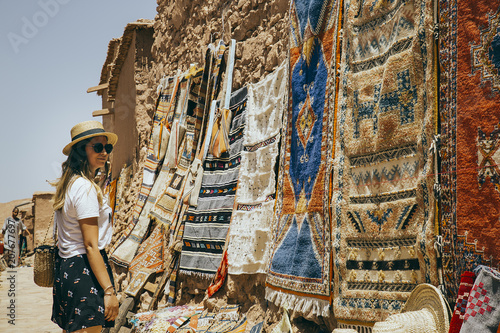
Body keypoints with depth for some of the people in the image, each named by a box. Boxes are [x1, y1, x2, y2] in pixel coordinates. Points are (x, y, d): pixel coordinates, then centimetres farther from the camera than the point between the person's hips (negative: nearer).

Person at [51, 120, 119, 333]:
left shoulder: (69, 184, 13)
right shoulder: (86, 188, -16)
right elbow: (91, 245, -19)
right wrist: (109, 290, -18)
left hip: (65, 268, 10)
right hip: (84, 271, -10)